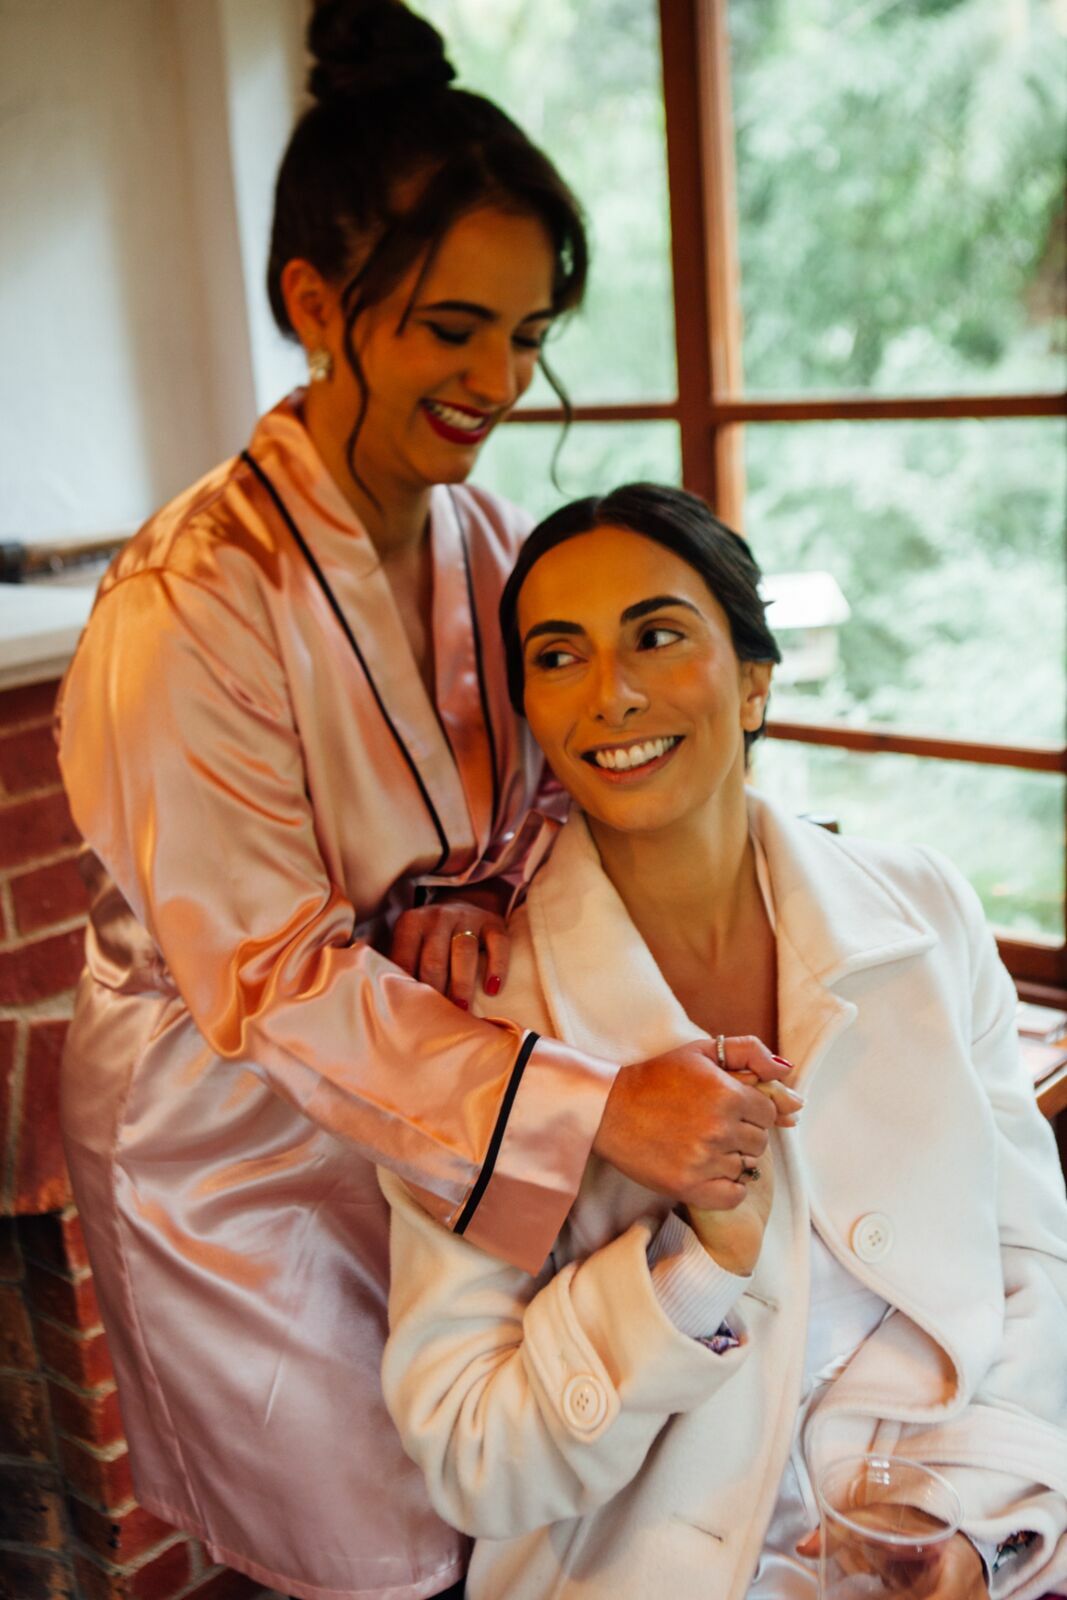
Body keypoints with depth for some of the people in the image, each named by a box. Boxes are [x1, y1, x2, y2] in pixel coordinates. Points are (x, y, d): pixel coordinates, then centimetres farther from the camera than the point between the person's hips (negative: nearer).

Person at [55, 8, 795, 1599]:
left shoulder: (486, 539, -4)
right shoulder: (194, 605, -26)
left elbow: (536, 795, 6)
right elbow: (273, 980, -26)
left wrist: (481, 904, -18)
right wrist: (594, 1107, -36)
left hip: (430, 1088, 6)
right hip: (234, 1131, -5)